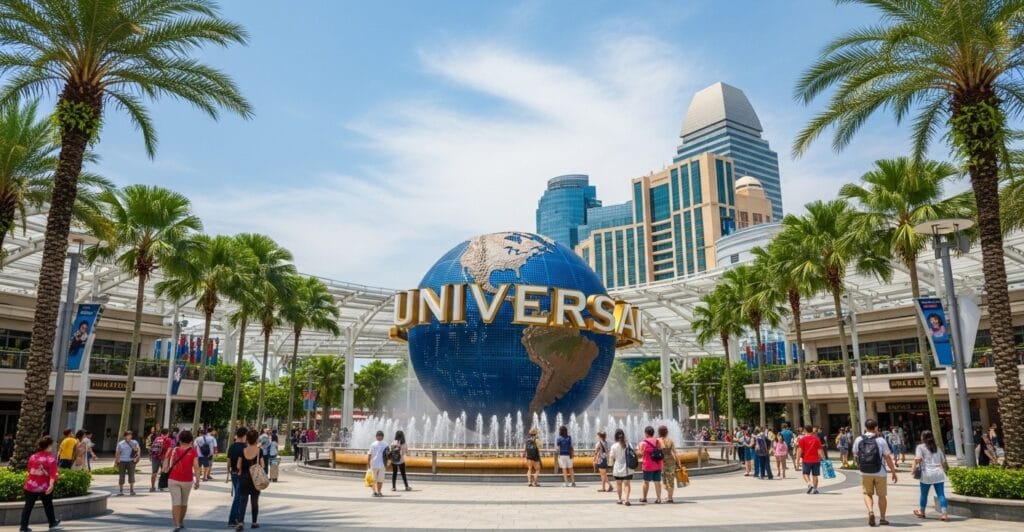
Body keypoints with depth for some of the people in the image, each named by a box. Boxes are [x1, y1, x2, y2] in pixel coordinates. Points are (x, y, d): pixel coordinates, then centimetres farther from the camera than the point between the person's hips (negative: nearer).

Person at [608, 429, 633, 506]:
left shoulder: (614, 446, -9)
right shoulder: (628, 444, -4)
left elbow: (612, 458, -6)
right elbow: (633, 455, -1)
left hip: (617, 468, -1)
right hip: (627, 469, 1)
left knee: (618, 484, 16)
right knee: (626, 484, 4)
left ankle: (620, 499, 25)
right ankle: (626, 499, -12)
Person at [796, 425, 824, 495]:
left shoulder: (802, 439, -4)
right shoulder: (816, 439, 2)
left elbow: (799, 451, -8)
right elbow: (820, 451, -1)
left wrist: (798, 461, -5)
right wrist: (823, 458, 7)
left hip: (806, 460, -2)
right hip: (815, 460, 2)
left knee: (805, 474, 7)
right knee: (814, 475, 9)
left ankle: (809, 483, -18)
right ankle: (815, 489, 10)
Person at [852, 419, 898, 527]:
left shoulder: (858, 440, -1)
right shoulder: (880, 440, -9)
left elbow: (855, 455, 8)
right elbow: (888, 458, -8)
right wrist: (894, 472, 1)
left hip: (865, 473, 1)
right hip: (879, 472, -1)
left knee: (867, 493, 13)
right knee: (881, 495, 13)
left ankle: (870, 511, -11)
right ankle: (882, 518, 20)